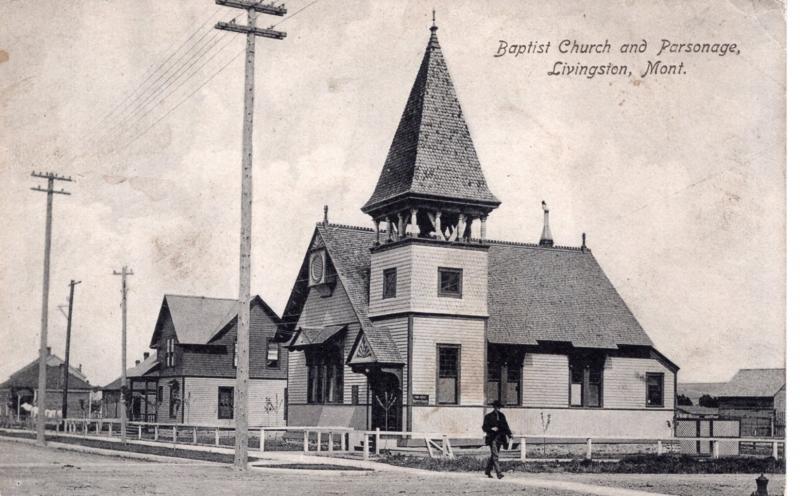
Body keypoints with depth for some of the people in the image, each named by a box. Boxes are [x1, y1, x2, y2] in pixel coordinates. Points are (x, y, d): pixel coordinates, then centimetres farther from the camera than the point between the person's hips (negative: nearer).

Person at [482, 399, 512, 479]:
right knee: (495, 456, -12)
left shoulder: (501, 416, 12)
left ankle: (487, 471, 27)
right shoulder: (488, 416, -2)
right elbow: (484, 427, -2)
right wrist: (491, 429, -19)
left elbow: (505, 426, 15)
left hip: (499, 438, 5)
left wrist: (508, 435, 3)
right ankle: (498, 473, -17)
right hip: (492, 438, -5)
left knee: (492, 455, 13)